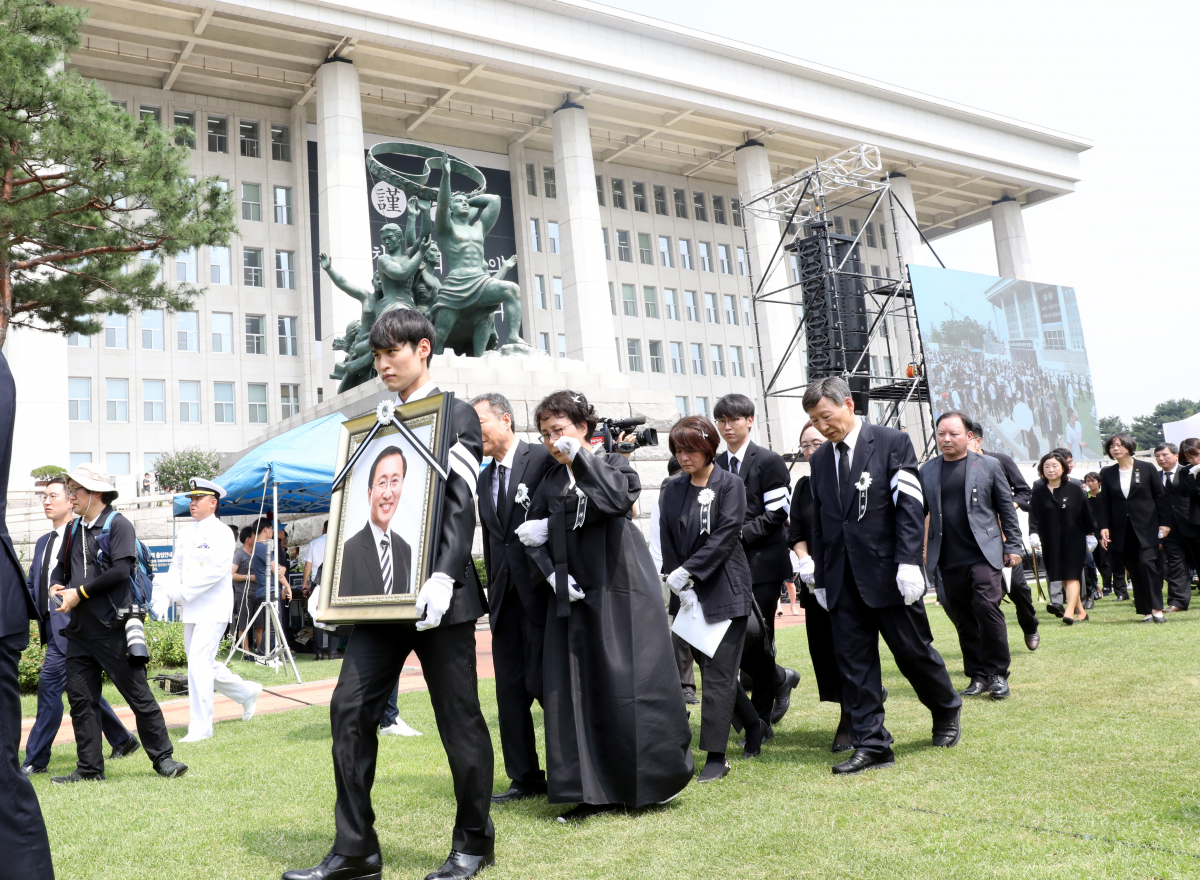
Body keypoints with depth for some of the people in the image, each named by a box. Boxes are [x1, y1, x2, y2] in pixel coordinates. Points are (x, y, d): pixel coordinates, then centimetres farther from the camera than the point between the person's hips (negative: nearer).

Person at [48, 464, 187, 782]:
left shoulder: (118, 525, -7)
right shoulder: (75, 528, 14)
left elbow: (121, 570, -18)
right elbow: (61, 565, 19)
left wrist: (79, 592, -14)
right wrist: (56, 586, -3)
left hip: (113, 627, -7)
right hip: (79, 630, 7)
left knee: (138, 694, -1)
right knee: (80, 698, 7)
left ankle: (163, 758, 8)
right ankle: (90, 767, 17)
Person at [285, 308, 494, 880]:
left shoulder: (456, 416, -1)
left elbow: (461, 505, -11)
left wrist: (442, 578, -23)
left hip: (439, 597, -6)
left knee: (458, 715, 2)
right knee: (349, 708, 1)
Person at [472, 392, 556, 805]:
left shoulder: (544, 458, -7)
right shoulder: (484, 478, 16)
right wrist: (493, 589, 14)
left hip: (541, 589, -7)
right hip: (505, 595, 8)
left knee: (544, 681, -6)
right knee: (510, 690, 10)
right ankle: (525, 777, 21)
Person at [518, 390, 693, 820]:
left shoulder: (612, 464, 2)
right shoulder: (549, 484, 12)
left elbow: (617, 498, -20)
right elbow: (533, 539, 8)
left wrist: (578, 456, -19)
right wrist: (551, 574, -8)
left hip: (620, 591, -4)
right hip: (573, 595, 4)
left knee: (630, 683, -3)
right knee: (575, 689, 2)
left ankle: (656, 777, 15)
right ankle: (595, 791, 12)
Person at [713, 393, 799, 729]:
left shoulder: (769, 461, -2)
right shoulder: (715, 466, 13)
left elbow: (777, 513, -9)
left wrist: (740, 533, -17)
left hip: (762, 562, -5)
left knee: (757, 638, -3)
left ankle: (760, 720, 11)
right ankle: (780, 679, 27)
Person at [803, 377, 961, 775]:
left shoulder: (892, 443, -3)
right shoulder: (820, 459, 11)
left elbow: (910, 507, -9)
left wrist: (908, 563, -17)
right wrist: (821, 577, 11)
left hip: (888, 571, -4)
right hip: (843, 578, 5)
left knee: (914, 652, 5)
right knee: (854, 662, 3)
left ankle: (947, 711, 33)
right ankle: (871, 744, 11)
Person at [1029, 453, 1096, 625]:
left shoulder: (1075, 490, 0)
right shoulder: (1038, 492, 2)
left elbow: (1086, 514, 5)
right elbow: (1033, 516, -4)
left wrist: (1090, 535, 5)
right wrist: (1034, 534, -18)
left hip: (1074, 540, -2)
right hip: (1051, 543, 2)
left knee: (1071, 575, -9)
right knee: (1062, 578, 8)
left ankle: (1069, 611, -14)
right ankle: (1081, 610, 19)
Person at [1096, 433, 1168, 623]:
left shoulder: (1147, 469, 1)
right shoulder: (1107, 473, 7)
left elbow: (1160, 497, 2)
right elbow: (1105, 503, 6)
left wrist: (1164, 522, -3)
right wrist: (1104, 527, -3)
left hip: (1147, 527, -3)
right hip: (1122, 530, 3)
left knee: (1147, 563, -16)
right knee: (1134, 570, 4)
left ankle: (1157, 609, -12)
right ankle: (1145, 611, 10)